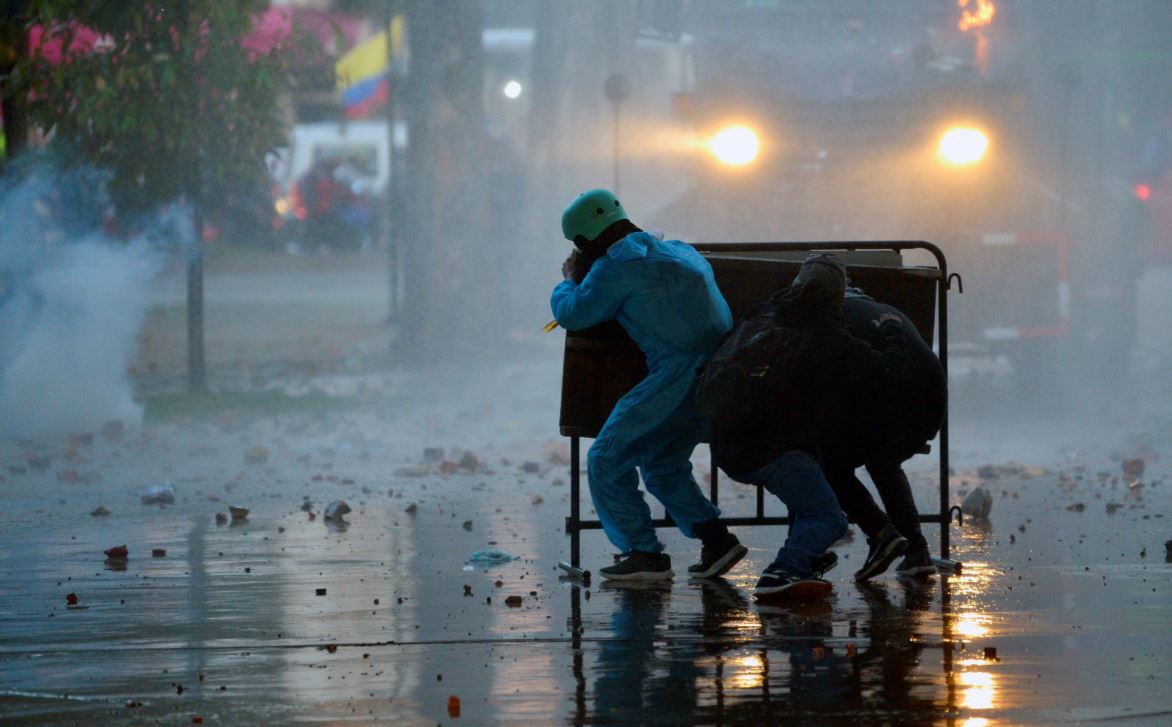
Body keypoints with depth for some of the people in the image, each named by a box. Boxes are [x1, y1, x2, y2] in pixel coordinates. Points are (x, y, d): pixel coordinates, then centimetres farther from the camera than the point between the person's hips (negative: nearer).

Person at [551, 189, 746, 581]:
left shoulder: (617, 267, -5)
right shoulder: (680, 251, 22)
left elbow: (573, 314, -1)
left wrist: (569, 281, 21)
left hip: (679, 372, -9)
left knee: (607, 460, -1)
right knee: (662, 463, 24)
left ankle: (644, 554, -6)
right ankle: (716, 539, 14)